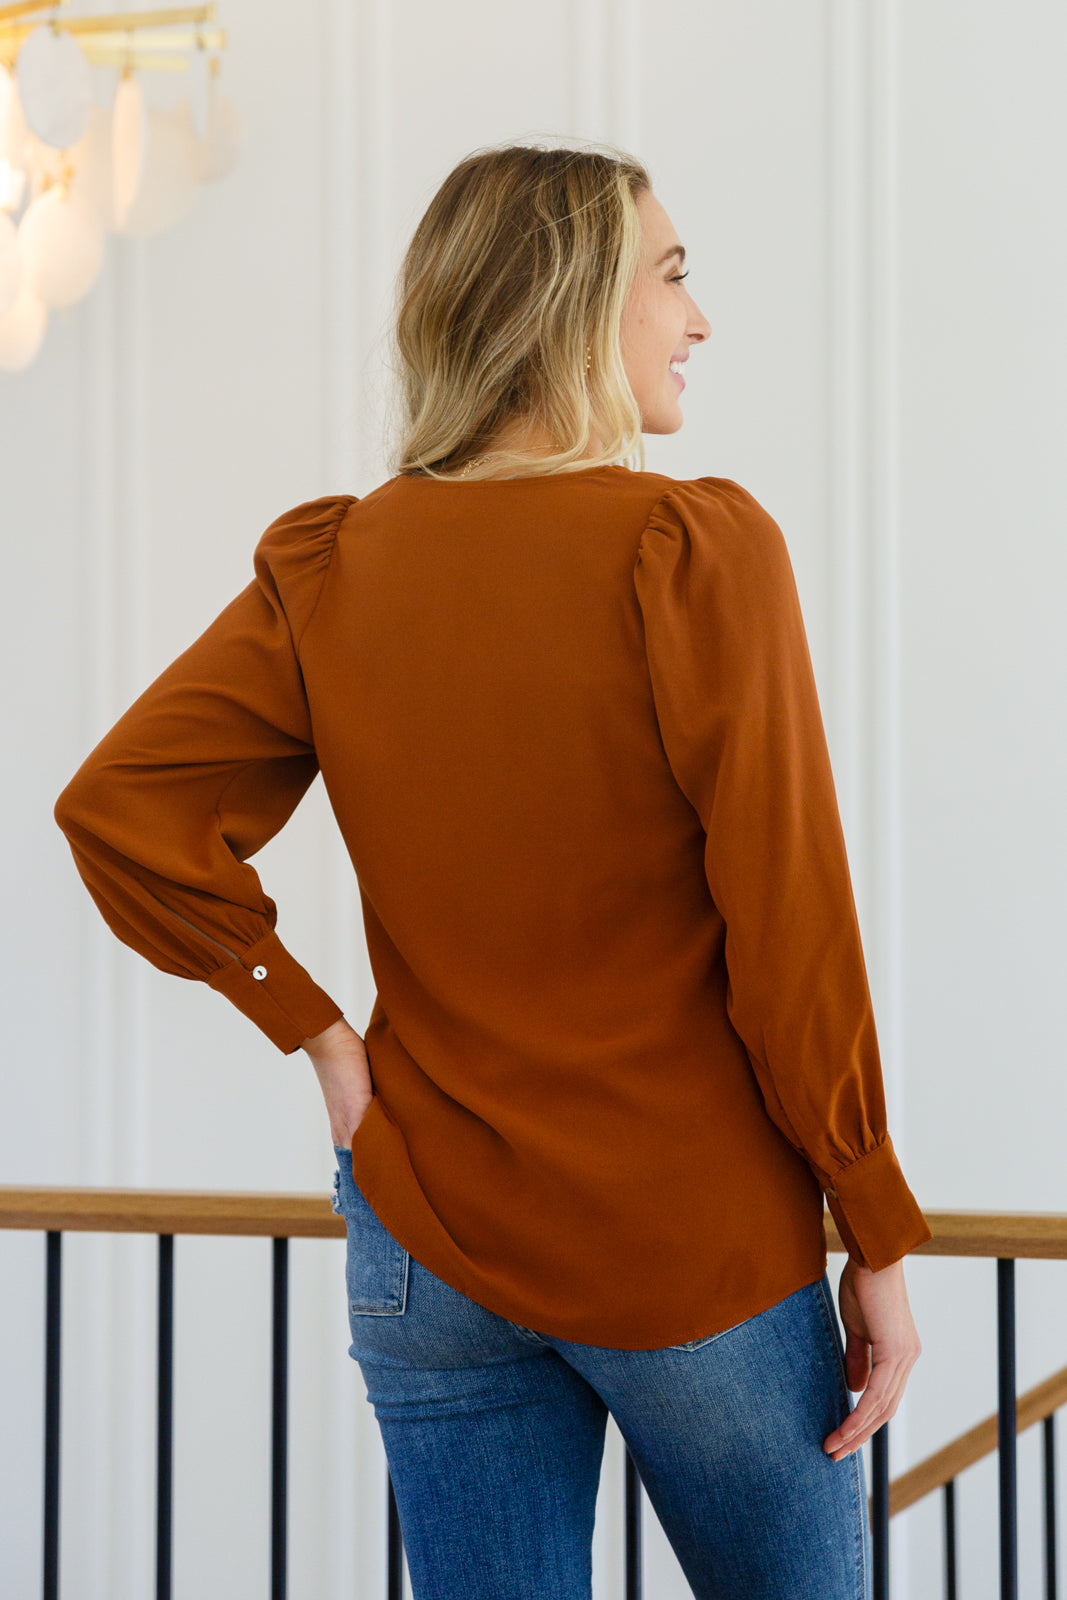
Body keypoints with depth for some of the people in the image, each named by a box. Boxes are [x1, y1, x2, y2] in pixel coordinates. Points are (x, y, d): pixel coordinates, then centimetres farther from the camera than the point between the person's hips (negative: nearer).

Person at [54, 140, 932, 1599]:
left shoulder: (330, 566, 1)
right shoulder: (694, 547, -13)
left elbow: (119, 807, -5)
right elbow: (788, 923, -13)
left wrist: (314, 1031, 0)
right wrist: (879, 1239, -6)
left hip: (428, 1245, 4)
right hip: (699, 1245, -4)